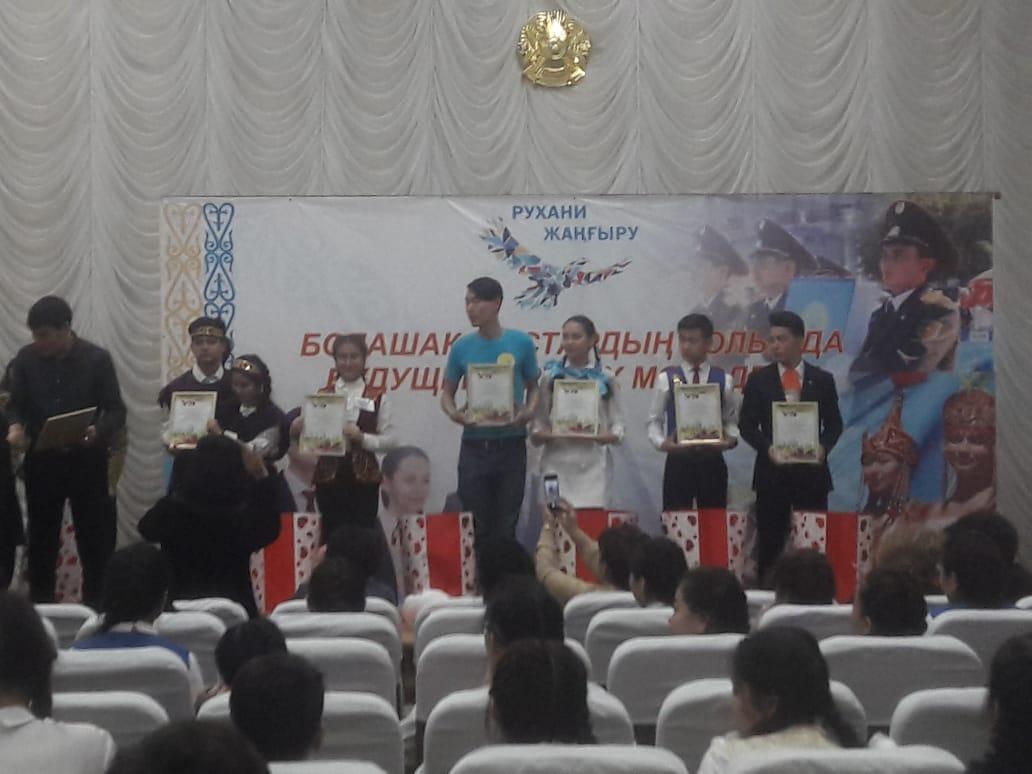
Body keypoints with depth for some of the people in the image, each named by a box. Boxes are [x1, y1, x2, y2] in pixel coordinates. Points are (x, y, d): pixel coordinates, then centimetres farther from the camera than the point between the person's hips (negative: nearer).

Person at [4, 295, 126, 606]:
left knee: (94, 537, 2)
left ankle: (96, 606, 12)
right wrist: (15, 426, -18)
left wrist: (98, 431, -28)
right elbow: (15, 404, 4)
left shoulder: (97, 358, -8)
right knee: (41, 537, 10)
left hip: (87, 460, -2)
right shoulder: (26, 358, 0)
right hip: (41, 460, 2)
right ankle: (40, 606, 20)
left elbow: (116, 410, -7)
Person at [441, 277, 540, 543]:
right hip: (474, 444, 1)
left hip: (511, 443, -1)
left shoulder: (521, 343, -3)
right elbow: (447, 393, 8)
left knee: (506, 524, 7)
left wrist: (529, 412, -14)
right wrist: (454, 413, -14)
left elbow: (533, 386, 7)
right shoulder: (462, 347, 0)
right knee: (475, 523, 5)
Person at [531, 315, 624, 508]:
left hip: (593, 463, 0)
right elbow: (536, 428, 5)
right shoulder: (550, 376, 8)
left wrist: (606, 436, -13)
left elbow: (617, 425, 7)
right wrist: (547, 434, -15)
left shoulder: (606, 378, 9)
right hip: (557, 462, 0)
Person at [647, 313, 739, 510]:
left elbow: (731, 420, 7)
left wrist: (731, 439, -13)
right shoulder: (666, 378, 1)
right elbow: (654, 420, 3)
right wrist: (662, 443, -14)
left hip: (712, 461, 1)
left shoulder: (723, 380, 3)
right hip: (678, 460, -1)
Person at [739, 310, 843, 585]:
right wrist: (768, 448, -13)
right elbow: (747, 425, 4)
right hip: (772, 470, 0)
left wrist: (823, 447, -12)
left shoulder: (822, 380, 6)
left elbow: (834, 424, 8)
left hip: (811, 470, 0)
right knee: (769, 542, 2)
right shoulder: (759, 380, 5)